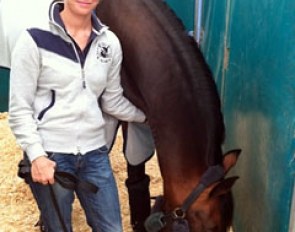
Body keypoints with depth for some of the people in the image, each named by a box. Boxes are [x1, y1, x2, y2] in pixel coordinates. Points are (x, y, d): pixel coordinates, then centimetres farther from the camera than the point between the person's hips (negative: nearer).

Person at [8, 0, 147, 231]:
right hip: (50, 154, -4)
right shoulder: (35, 40, -10)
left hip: (95, 153, 4)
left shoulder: (110, 42, 2)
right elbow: (19, 108, -8)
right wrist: (36, 155, -17)